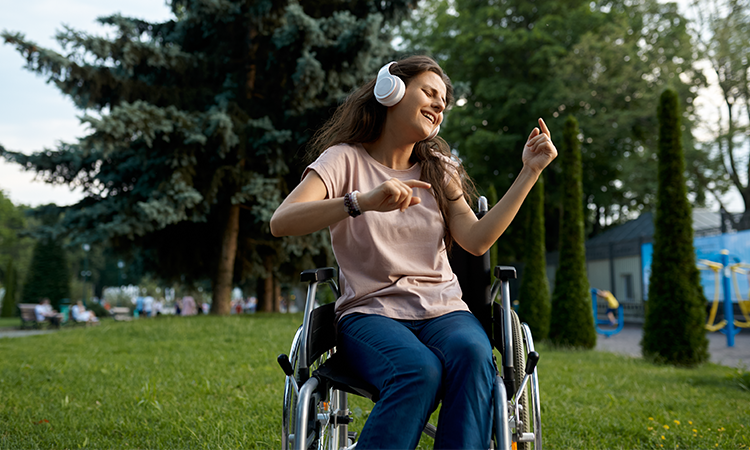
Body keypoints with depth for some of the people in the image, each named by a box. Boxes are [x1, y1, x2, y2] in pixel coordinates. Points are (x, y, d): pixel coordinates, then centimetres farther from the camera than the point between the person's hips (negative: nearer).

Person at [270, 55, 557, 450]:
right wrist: (364, 201, -31)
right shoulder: (346, 159, 3)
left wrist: (530, 173, -2)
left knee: (473, 354, -32)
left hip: (442, 309, 4)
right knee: (419, 370, -36)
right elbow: (281, 222, -16)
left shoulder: (439, 170, 18)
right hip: (370, 312, -4)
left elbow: (476, 240, 2)